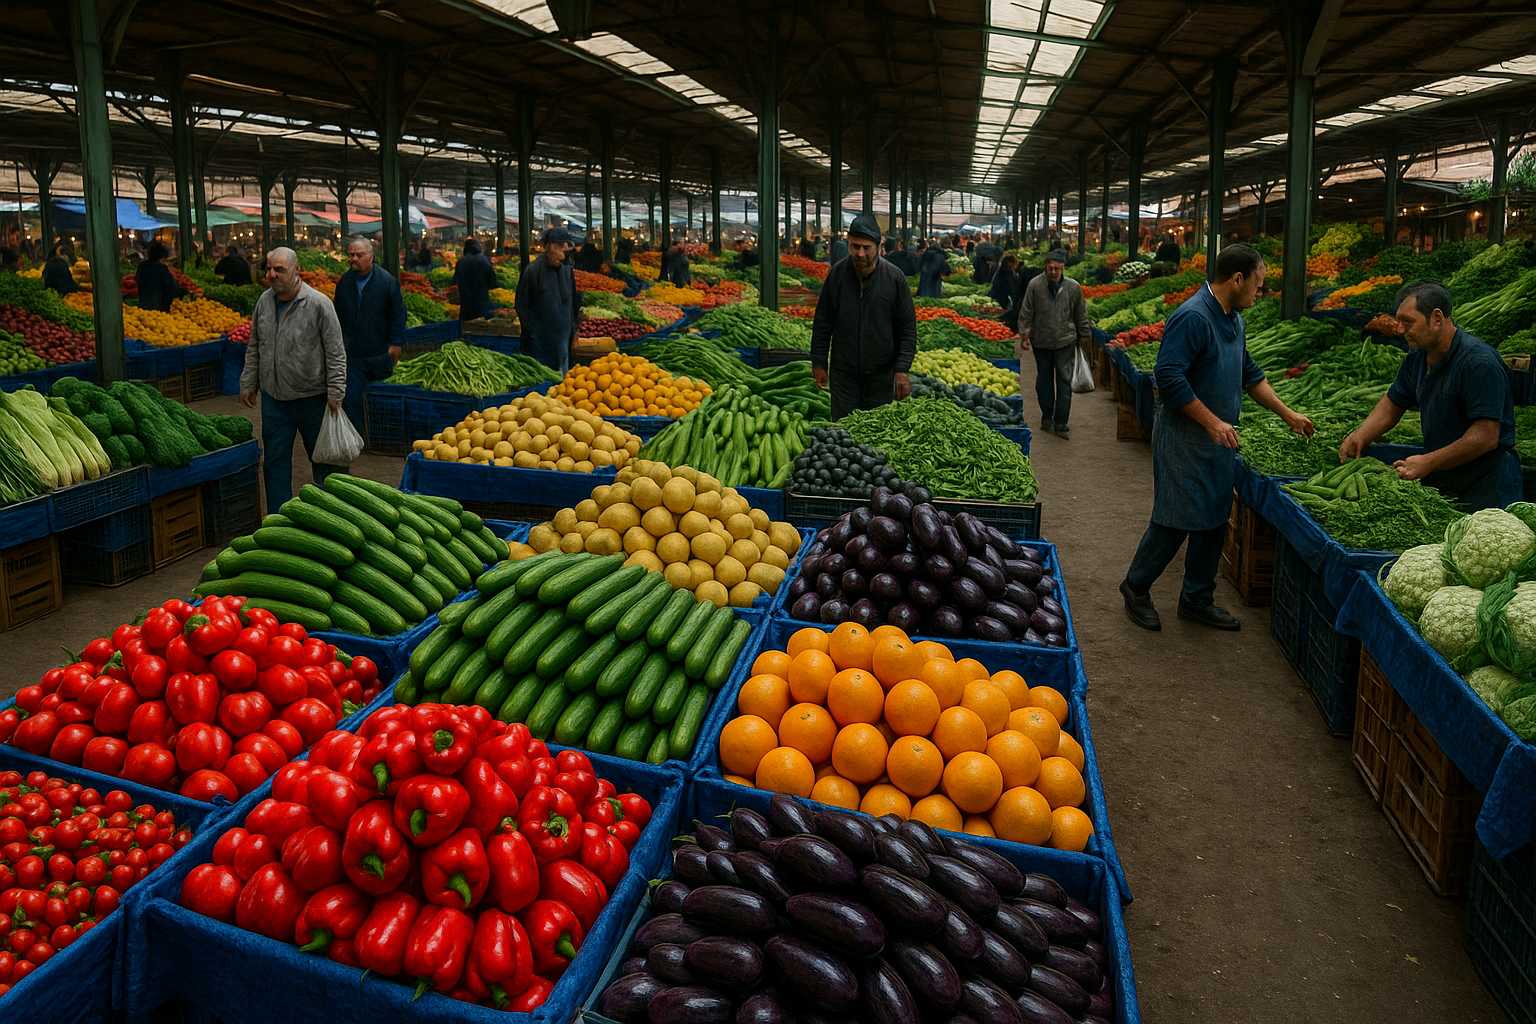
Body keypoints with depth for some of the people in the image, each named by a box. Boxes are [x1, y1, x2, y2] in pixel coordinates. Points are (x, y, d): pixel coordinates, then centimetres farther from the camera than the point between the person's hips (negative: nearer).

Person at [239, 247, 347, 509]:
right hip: (274, 398, 5)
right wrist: (248, 383, 13)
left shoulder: (319, 304, -12)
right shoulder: (264, 301, 5)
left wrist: (335, 392, -13)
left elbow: (335, 353, -11)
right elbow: (254, 347, 15)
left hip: (312, 397, -5)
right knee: (275, 461, 9)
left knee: (322, 459, 8)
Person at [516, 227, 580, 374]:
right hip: (540, 340, -6)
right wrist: (532, 332, -9)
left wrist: (573, 330, 14)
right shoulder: (533, 271, -12)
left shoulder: (567, 270, 6)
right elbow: (522, 306, -7)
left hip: (562, 336, 6)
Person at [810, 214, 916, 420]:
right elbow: (822, 323, 4)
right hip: (843, 372, 1)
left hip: (881, 373, -1)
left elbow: (908, 327, -3)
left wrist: (902, 369, -9)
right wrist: (819, 363, 4)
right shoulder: (837, 274, -4)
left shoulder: (894, 278, -8)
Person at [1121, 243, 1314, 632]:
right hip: (1183, 440, -9)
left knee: (1214, 523, 12)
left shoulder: (1233, 319, 12)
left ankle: (1197, 600, 23)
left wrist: (1288, 414, 23)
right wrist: (1213, 422, -22)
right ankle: (1136, 588, 14)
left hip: (1218, 442, 9)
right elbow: (1169, 378, -25)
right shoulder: (1192, 317, -18)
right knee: (1175, 520, -4)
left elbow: (1249, 375, 23)